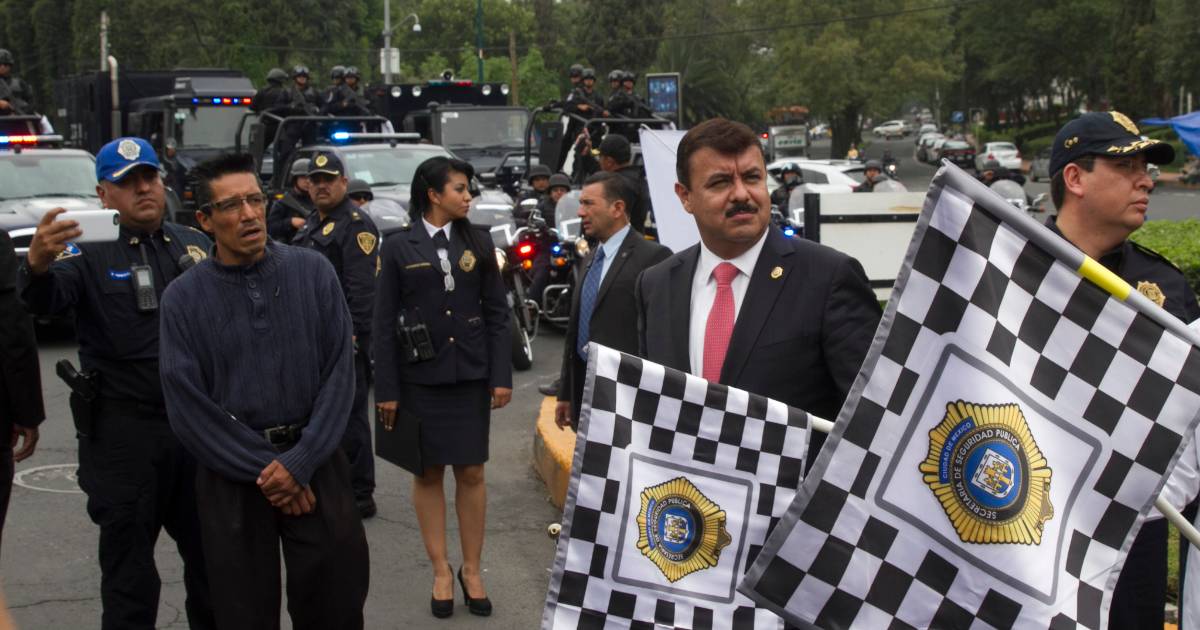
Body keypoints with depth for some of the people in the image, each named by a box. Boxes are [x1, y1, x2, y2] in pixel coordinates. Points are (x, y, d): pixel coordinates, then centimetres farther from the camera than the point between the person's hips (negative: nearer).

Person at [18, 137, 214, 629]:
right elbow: (46, 302, -25)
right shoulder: (90, 252, -7)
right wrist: (38, 266, -47)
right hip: (123, 432, -4)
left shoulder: (196, 245, 8)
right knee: (128, 562, 7)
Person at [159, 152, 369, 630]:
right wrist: (264, 469, -10)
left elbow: (339, 372, -4)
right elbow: (188, 407, -6)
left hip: (314, 464, 1)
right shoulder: (183, 298, -3)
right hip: (232, 477, 0)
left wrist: (300, 462, -12)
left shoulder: (313, 272, -2)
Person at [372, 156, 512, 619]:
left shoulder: (477, 242, 3)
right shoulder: (400, 247, -2)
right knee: (428, 473, 6)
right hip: (419, 376, -1)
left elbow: (497, 312, 4)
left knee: (471, 472, 5)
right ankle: (441, 570, 18)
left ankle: (472, 569, 17)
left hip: (470, 374, 1)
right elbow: (385, 321, -1)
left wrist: (501, 375, -3)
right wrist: (386, 389, -4)